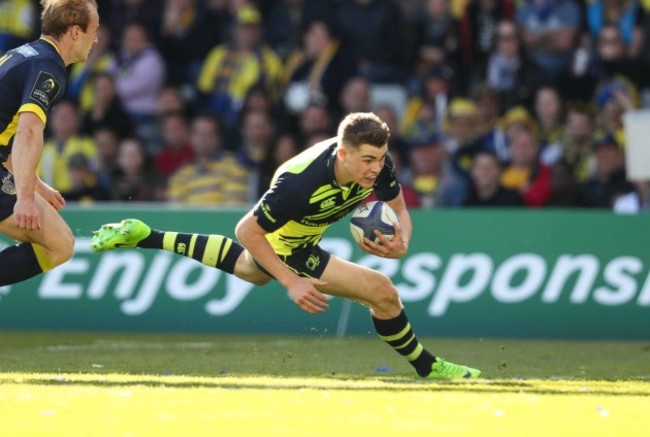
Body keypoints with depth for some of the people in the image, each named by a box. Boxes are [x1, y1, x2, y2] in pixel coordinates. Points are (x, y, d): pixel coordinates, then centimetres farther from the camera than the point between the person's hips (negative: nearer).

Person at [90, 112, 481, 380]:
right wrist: (292, 282, -34)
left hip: (304, 239, 8)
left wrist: (401, 244, -33)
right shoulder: (302, 182, -43)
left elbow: (399, 211, -10)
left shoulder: (379, 164, -26)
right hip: (285, 248, -8)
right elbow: (247, 231, -32)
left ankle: (143, 236, 48)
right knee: (383, 292, -16)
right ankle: (427, 368, 8)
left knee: (252, 268, 39)